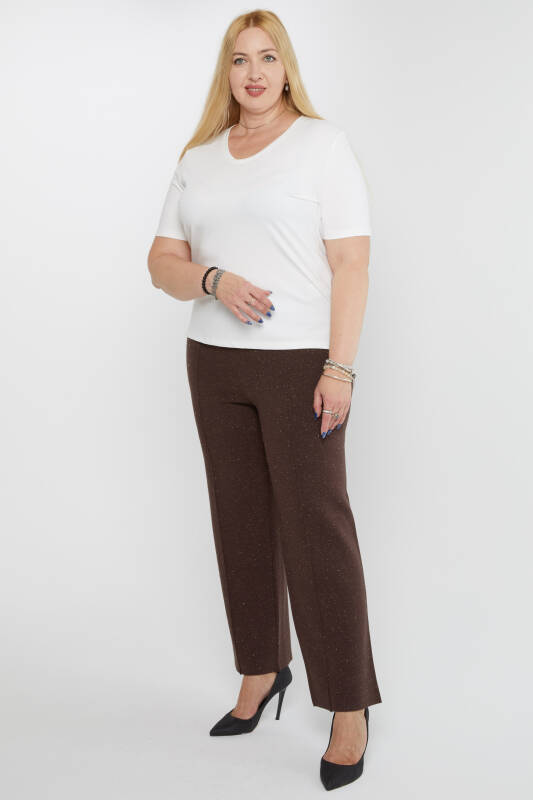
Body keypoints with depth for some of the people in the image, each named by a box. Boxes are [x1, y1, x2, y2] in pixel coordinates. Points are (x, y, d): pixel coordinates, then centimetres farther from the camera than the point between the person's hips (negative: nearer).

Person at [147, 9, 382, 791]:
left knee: (316, 528, -6)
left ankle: (350, 707, 5)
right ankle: (262, 668, 28)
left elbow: (352, 263, -9)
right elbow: (162, 260, 10)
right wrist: (214, 280, -12)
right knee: (240, 521, 11)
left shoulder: (322, 143, -2)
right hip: (215, 364, 6)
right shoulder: (199, 159, 13)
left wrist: (340, 367, -18)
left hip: (299, 363, -5)